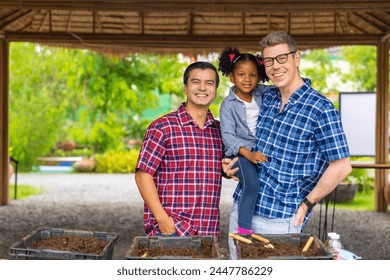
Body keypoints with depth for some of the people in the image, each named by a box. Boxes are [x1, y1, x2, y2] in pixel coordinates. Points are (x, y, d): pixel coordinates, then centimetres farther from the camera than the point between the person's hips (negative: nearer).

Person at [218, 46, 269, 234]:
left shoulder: (262, 94, 12)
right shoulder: (228, 104, -2)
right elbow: (227, 135, -11)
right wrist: (249, 154, -23)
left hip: (261, 150, 5)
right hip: (239, 152, -5)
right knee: (252, 184, -30)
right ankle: (244, 229, -25)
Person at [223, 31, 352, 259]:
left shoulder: (321, 109, -12)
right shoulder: (266, 99, 7)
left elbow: (341, 166, -12)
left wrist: (306, 204, -8)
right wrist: (231, 166, 6)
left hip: (279, 221, -6)